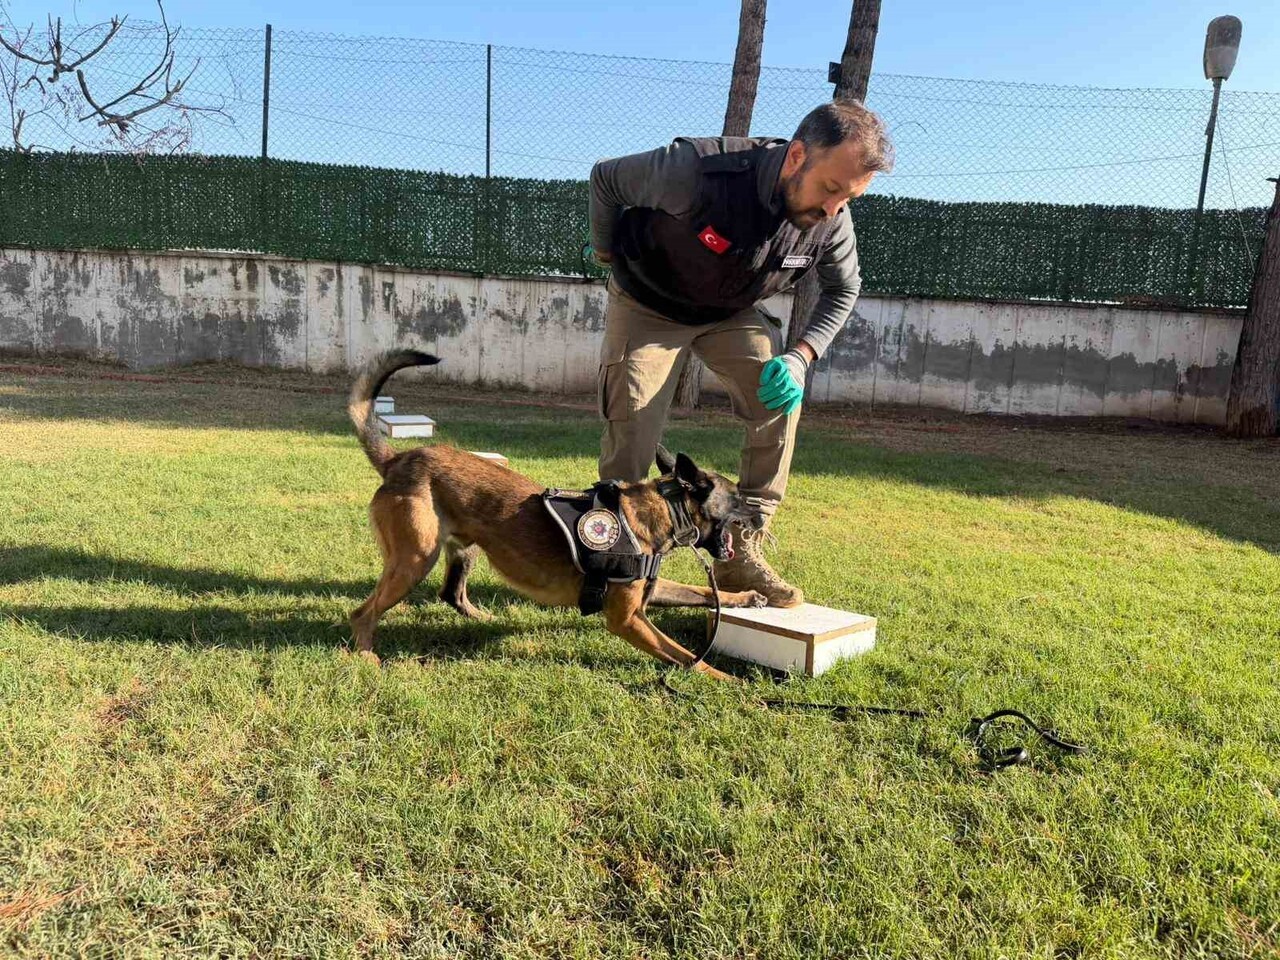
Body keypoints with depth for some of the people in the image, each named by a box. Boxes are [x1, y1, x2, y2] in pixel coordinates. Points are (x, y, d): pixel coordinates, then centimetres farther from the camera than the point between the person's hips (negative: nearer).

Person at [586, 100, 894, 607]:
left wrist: (800, 356, -18)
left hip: (733, 312, 4)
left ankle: (742, 553, -6)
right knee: (632, 434, -12)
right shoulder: (697, 170, -37)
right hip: (647, 304, -3)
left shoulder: (832, 219, -21)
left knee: (781, 400, -15)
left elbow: (843, 289, -1)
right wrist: (607, 254, -2)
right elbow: (605, 178, -18)